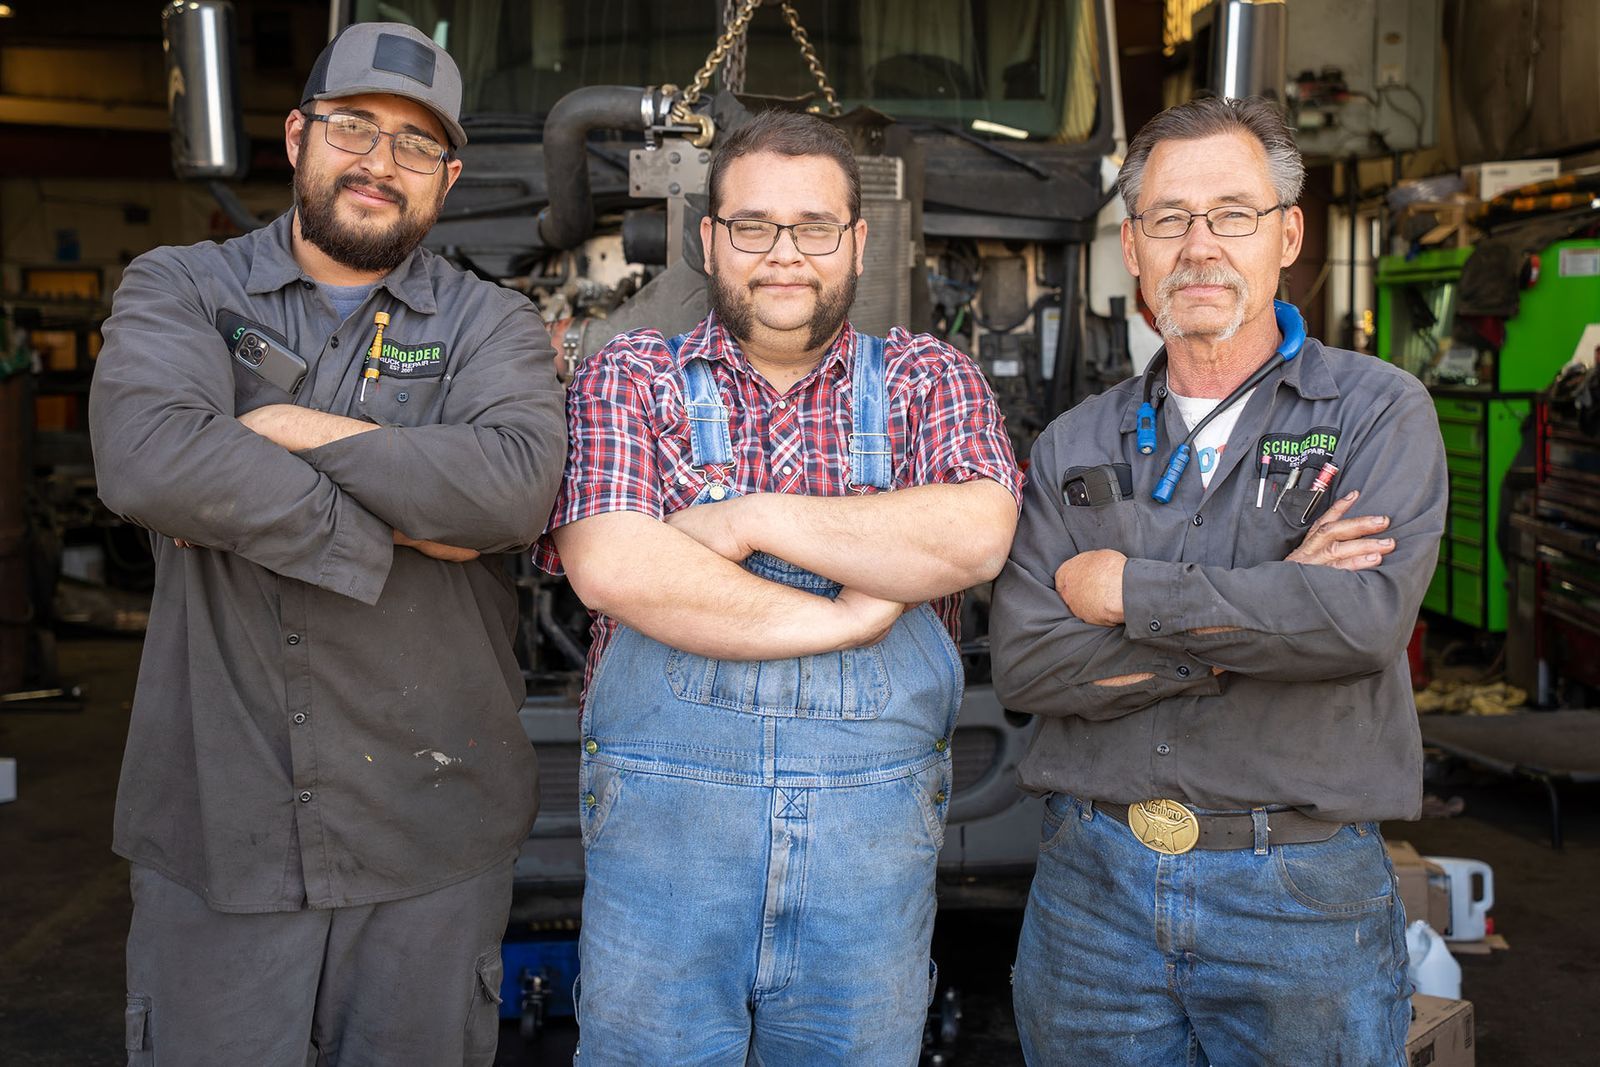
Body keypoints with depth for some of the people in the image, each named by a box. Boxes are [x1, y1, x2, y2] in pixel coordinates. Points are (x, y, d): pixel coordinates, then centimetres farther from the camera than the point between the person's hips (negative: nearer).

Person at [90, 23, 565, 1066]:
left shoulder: (493, 324, 4)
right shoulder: (177, 290, 5)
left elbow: (516, 485, -18)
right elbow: (147, 462, -17)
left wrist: (289, 428, -15)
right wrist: (393, 530, -15)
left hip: (432, 833, 1)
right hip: (216, 821, 0)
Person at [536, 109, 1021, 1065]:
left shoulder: (927, 379, 7)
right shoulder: (630, 380, 4)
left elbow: (976, 536, -12)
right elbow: (608, 565, -14)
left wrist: (755, 517, -13)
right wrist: (847, 619, -13)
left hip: (875, 818, 1)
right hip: (664, 804, -1)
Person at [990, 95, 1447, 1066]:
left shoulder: (1380, 414, -2)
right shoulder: (1075, 447, 5)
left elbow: (1366, 616, -20)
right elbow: (1024, 664, -7)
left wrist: (1129, 590, -12)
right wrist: (1254, 619, -14)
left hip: (1303, 891, -2)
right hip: (1092, 877, 3)